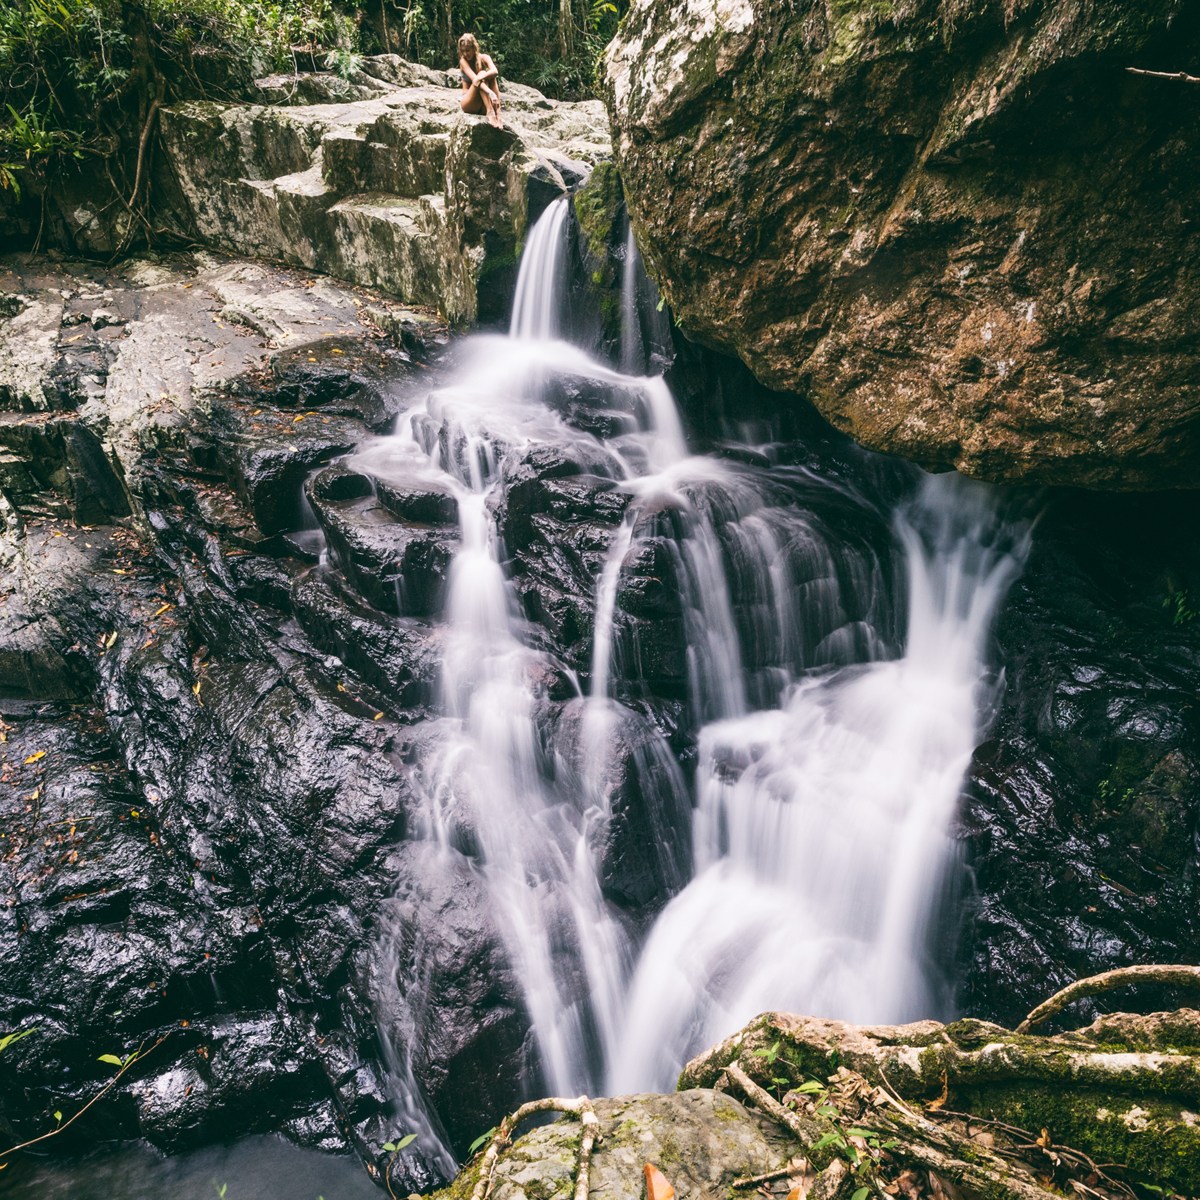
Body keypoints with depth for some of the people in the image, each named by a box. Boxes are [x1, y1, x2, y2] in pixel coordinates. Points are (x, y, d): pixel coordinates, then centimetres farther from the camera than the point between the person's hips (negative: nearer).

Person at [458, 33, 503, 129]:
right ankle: (490, 113, -41)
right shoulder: (463, 61, -5)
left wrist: (481, 77, -38)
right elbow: (474, 79, -22)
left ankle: (497, 113, -37)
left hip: (484, 105, 3)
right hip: (469, 104, -2)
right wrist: (490, 92, -38)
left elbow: (495, 71, -20)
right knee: (482, 74, -24)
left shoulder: (484, 58, 2)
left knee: (492, 77, -22)